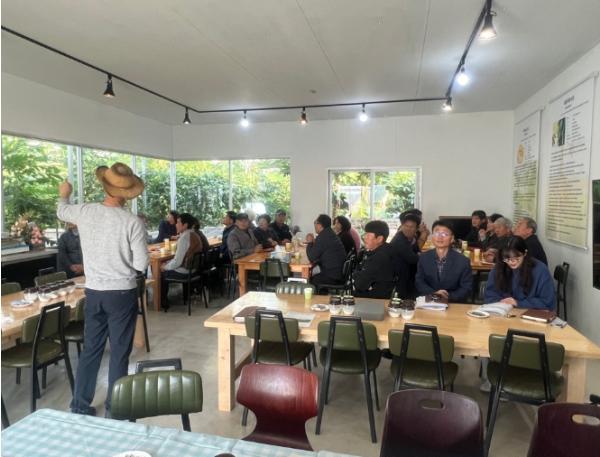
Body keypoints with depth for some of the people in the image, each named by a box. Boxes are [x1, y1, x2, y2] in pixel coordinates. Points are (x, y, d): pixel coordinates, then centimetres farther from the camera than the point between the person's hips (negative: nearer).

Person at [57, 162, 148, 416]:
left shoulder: (85, 212, -4)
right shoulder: (132, 222, -17)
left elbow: (62, 212, 21)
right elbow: (141, 265, -15)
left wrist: (64, 195, 43)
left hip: (94, 292, 4)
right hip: (122, 294, -4)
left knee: (91, 349, 18)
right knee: (120, 352, 8)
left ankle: (80, 405, 29)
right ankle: (114, 407, 19)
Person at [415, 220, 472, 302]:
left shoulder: (463, 261, -4)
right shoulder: (423, 258, 2)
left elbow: (466, 288, -2)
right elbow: (419, 282, 3)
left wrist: (449, 297, -17)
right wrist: (434, 294, -14)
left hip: (454, 304, -1)